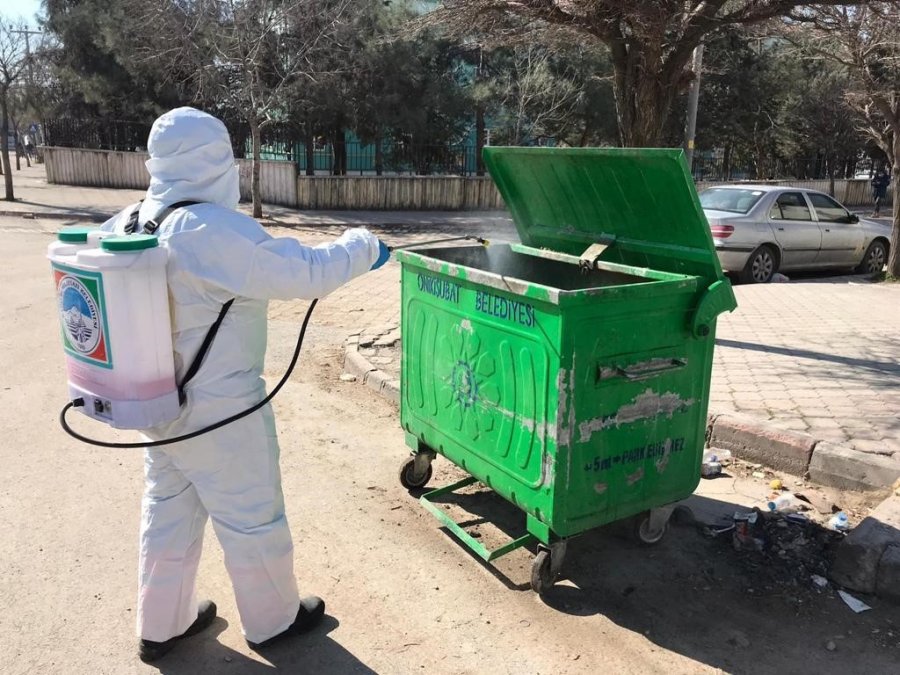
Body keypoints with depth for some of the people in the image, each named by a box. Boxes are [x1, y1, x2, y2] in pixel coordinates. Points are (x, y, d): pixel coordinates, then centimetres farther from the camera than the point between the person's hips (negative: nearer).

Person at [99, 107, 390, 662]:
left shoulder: (127, 224, 1)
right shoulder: (216, 231, -25)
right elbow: (305, 273, -23)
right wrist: (364, 247, -8)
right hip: (217, 409, -8)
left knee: (168, 511, 22)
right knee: (252, 516, 11)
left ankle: (161, 625, 39)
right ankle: (273, 619, 32)